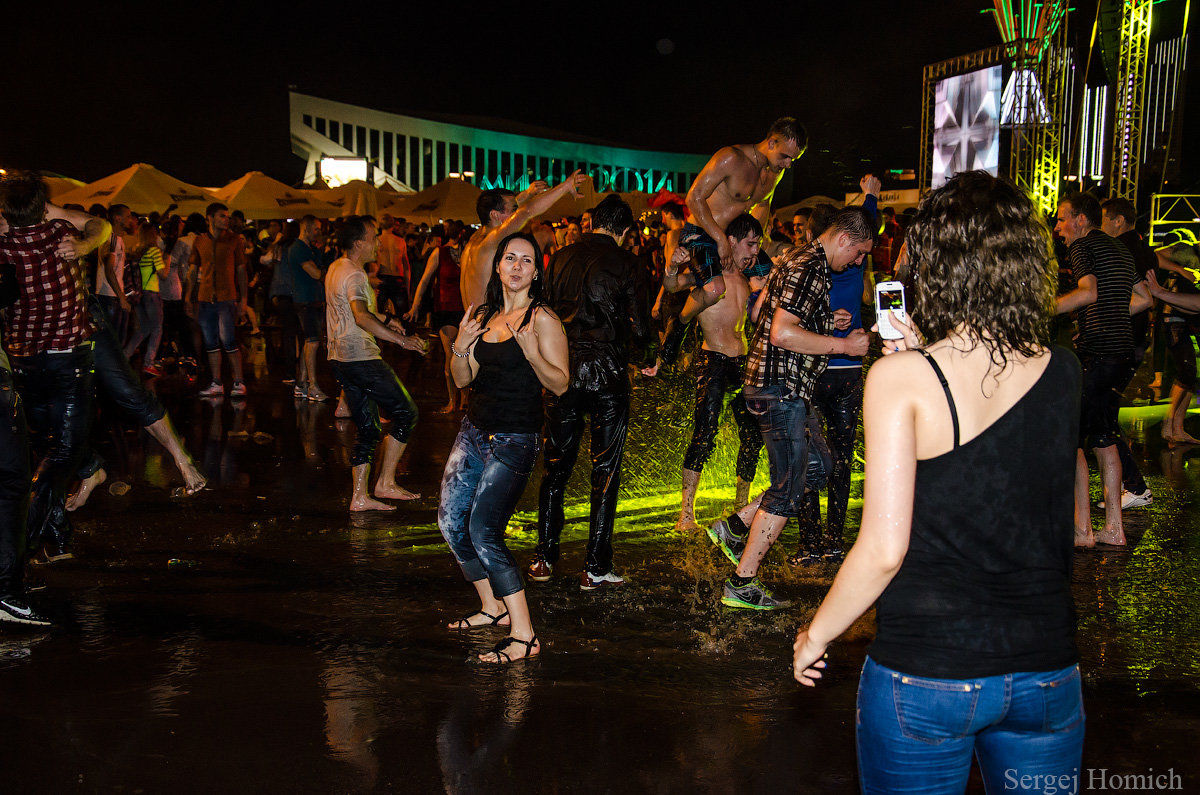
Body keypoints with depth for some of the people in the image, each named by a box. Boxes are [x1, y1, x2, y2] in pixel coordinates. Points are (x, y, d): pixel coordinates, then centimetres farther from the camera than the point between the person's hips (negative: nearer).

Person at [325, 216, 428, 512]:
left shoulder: (336, 268, 17)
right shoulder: (354, 275, -15)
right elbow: (361, 317, -33)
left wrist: (385, 319, 38)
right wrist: (401, 340, -36)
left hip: (340, 358, 10)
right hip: (360, 358, -10)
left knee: (368, 428, 12)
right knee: (405, 413, -2)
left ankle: (360, 497, 13)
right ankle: (385, 483, 2)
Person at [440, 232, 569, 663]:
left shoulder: (542, 319, -10)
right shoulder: (483, 317, 9)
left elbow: (560, 384, -15)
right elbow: (463, 380, 11)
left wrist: (532, 353, -31)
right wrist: (461, 347, -8)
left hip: (513, 441, -8)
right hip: (474, 431, 8)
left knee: (483, 533, -13)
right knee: (450, 520, 11)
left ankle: (524, 635, -5)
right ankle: (492, 607, 29)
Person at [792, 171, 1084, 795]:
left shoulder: (901, 378, -16)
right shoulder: (1064, 374, -2)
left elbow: (883, 549, -18)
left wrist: (815, 636, -2)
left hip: (924, 674, -4)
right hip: (1046, 670, 4)